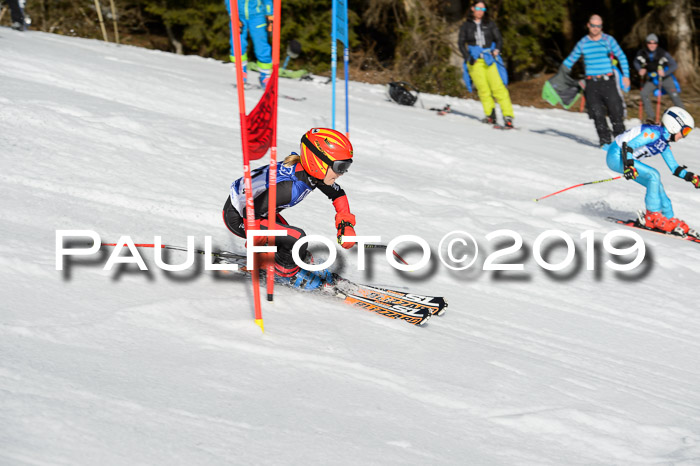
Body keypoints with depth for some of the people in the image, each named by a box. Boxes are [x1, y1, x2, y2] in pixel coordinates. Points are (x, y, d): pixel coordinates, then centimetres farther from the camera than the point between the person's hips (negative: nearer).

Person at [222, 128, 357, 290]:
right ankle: (285, 273, 6)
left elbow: (338, 194, 8)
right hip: (237, 217, -9)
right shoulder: (289, 186, -37)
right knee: (296, 238, -17)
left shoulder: (312, 172, -12)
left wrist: (347, 225, -1)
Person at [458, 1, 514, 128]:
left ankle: (508, 116, -17)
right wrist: (468, 57, -5)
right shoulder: (466, 26, 11)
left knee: (498, 87, -12)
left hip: (490, 59, -1)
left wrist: (497, 50, -9)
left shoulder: (490, 24, 12)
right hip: (475, 61, 1)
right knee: (483, 89, -8)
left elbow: (499, 39, 12)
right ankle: (491, 115, -4)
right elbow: (461, 43, 11)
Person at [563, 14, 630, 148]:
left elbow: (621, 57, 8)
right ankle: (605, 141, 0)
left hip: (608, 82, -1)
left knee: (616, 111, -5)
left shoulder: (608, 40, 4)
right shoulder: (583, 43, 8)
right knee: (597, 114, -6)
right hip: (592, 84, 1)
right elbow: (570, 60, 16)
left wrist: (626, 75, 0)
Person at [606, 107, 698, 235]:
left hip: (626, 157, 10)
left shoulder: (664, 144, 10)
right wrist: (628, 166, -38)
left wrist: (690, 177, 5)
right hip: (616, 156, -10)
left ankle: (669, 218, 10)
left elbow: (674, 168, 17)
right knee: (653, 175, -20)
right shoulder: (654, 133, -19)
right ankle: (652, 216, -14)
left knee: (655, 183, 6)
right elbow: (627, 146, -27)